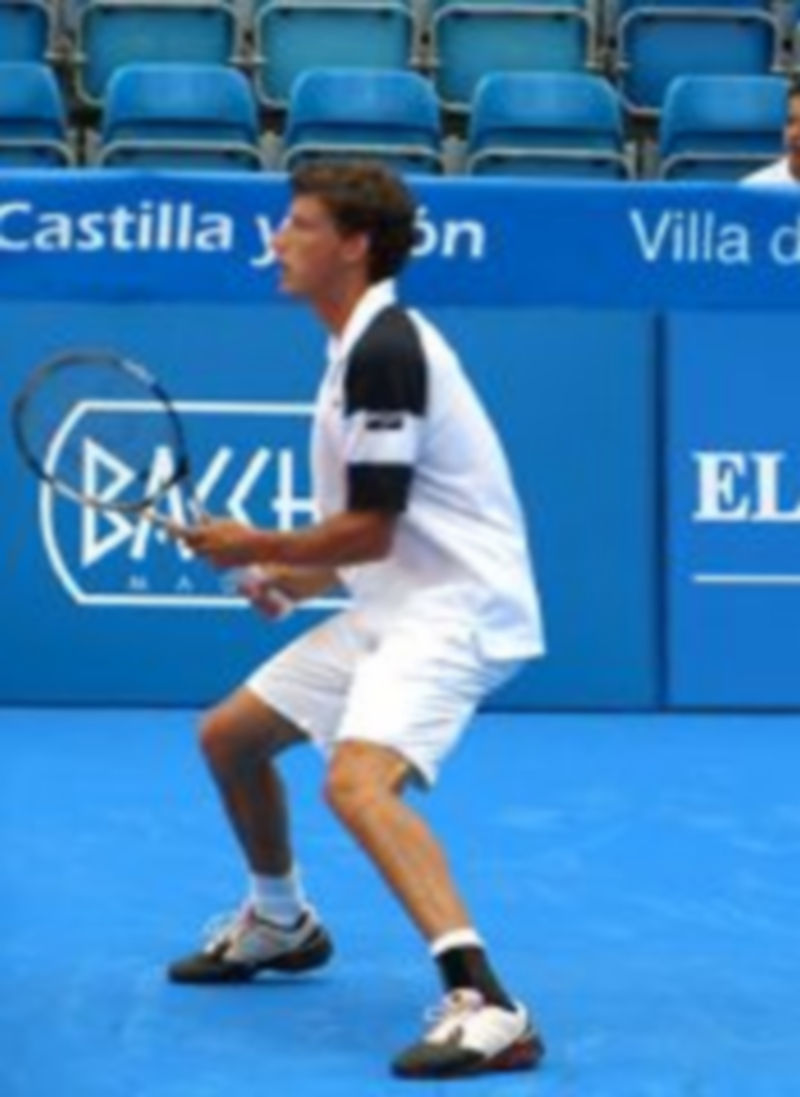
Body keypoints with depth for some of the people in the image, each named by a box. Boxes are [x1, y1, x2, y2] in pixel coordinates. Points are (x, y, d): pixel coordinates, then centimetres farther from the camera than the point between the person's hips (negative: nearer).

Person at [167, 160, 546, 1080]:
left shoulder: (384, 351, -19)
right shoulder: (361, 347, 13)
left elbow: (369, 530, -20)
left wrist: (257, 548, -5)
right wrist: (300, 578, 11)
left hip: (453, 608, -11)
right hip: (391, 608, 11)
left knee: (358, 782, -32)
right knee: (229, 736, 21)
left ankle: (485, 1007, -38)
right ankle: (280, 924, 45)